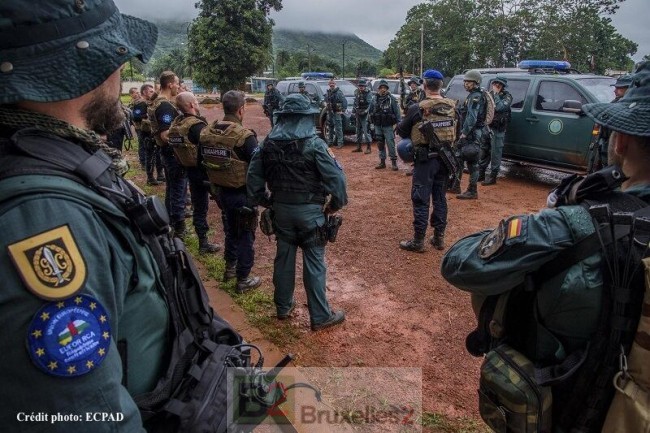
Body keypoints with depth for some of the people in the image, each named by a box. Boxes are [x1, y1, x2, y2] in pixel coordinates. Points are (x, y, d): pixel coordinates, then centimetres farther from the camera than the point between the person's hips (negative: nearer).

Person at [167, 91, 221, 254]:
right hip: (205, 170, -8)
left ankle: (203, 243, 22)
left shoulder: (175, 123, 3)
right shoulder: (197, 125, -23)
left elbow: (175, 149, 9)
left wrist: (185, 167, 18)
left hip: (190, 171, 8)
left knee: (198, 207, 15)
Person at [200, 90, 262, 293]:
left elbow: (203, 162, 8)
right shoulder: (245, 136, -23)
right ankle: (243, 280, 20)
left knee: (230, 230, 25)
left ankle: (230, 268, 41)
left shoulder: (207, 132, -2)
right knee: (245, 235, 9)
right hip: (242, 194, -6)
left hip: (220, 191, 7)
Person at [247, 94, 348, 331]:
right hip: (309, 210, -4)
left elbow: (253, 177, 4)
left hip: (281, 208, 5)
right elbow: (336, 177, -17)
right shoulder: (314, 144, -14)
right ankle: (320, 316, 13)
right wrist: (334, 205, -4)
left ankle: (283, 307, 32)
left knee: (284, 257, 17)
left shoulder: (268, 143, 1)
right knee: (314, 262, 4)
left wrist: (265, 202, 13)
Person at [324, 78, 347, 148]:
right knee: (330, 128, 14)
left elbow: (345, 102, -11)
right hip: (329, 113, 7)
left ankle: (340, 143, -8)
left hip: (337, 113, -7)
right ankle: (330, 142, 23)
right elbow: (326, 101, 27)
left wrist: (343, 110, -13)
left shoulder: (339, 93, -8)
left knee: (338, 128, -9)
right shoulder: (328, 93, 12)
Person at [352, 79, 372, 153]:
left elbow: (370, 104, -17)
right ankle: (358, 146, 21)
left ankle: (368, 147, -7)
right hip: (358, 114, 7)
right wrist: (354, 111, 14)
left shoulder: (368, 93, -9)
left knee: (365, 131, -11)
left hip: (365, 114, -7)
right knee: (358, 130, 13)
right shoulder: (357, 93, 11)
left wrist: (366, 111, -28)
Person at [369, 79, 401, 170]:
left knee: (390, 144, -8)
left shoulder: (392, 99, -6)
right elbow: (370, 111, 16)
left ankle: (394, 162, 0)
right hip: (378, 126, 4)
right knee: (380, 144, 11)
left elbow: (397, 112, -7)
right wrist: (373, 119, 8)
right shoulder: (374, 99, 5)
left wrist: (399, 123, -11)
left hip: (388, 126, -4)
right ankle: (382, 161, 20)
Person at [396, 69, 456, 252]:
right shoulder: (452, 107, -1)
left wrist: (412, 138, 16)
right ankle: (439, 237, 22)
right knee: (440, 198, 15)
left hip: (425, 159, -5)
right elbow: (456, 132, 9)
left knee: (421, 199, 2)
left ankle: (418, 241, 7)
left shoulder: (418, 109, -15)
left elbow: (401, 130, -3)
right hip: (445, 157, 5)